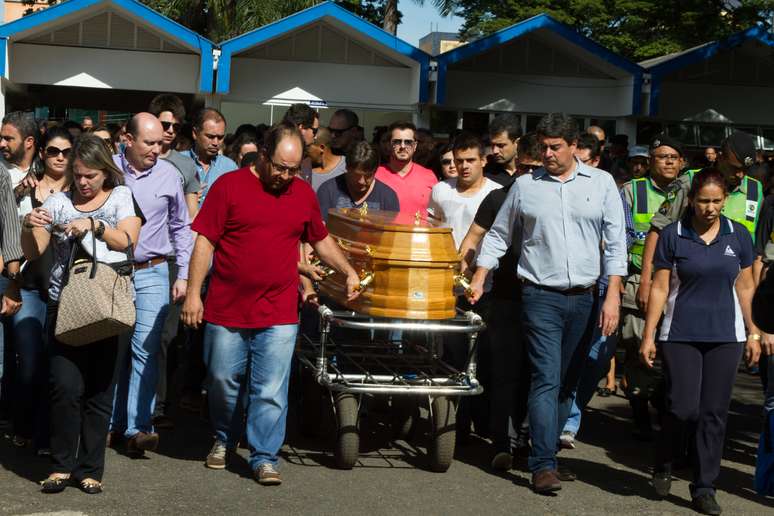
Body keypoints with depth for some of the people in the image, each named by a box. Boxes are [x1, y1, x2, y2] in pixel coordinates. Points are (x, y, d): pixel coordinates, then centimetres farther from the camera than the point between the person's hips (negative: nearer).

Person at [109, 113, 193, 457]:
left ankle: (138, 428, -7)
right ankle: (113, 423, 16)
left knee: (145, 349, -7)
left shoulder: (168, 174, 2)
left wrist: (183, 274, 8)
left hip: (151, 274, 0)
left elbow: (181, 228, 11)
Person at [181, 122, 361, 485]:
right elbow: (205, 242, -5)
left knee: (271, 392, -3)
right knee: (222, 382, 13)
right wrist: (193, 293, -9)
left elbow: (321, 240, 22)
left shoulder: (303, 193, 7)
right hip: (226, 310, -1)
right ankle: (224, 439, 35)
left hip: (278, 316, 1)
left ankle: (264, 458, 5)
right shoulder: (229, 185, -4)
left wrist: (348, 271, 11)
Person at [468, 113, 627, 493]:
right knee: (547, 380, -10)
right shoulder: (525, 186, 5)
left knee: (567, 384, 10)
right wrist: (478, 279, 8)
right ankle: (543, 465, -12)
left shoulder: (601, 183, 5)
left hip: (583, 299, 2)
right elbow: (498, 236, 14)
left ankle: (548, 453, 21)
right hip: (541, 297, -2)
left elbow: (615, 242, 2)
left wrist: (613, 295, -4)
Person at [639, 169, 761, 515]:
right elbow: (660, 287, 0)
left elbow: (745, 287, 11)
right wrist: (649, 335, -3)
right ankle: (663, 463, 20)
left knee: (714, 414, 2)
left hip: (725, 336, 2)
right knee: (684, 407, -9)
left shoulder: (738, 236, 5)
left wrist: (753, 333, 9)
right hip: (681, 334, -2)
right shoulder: (672, 236, -2)